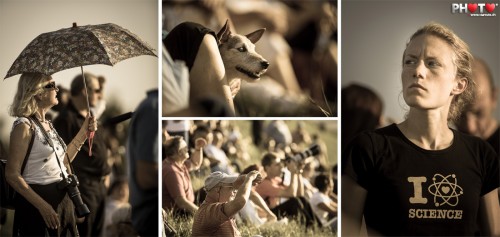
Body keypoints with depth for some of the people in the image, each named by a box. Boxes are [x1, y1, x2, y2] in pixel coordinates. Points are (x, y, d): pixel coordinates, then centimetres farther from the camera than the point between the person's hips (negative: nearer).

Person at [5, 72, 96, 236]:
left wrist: (84, 131, 14)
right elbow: (12, 175, -18)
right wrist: (43, 206, -23)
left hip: (63, 199, 8)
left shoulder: (48, 125, 11)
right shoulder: (24, 126, -14)